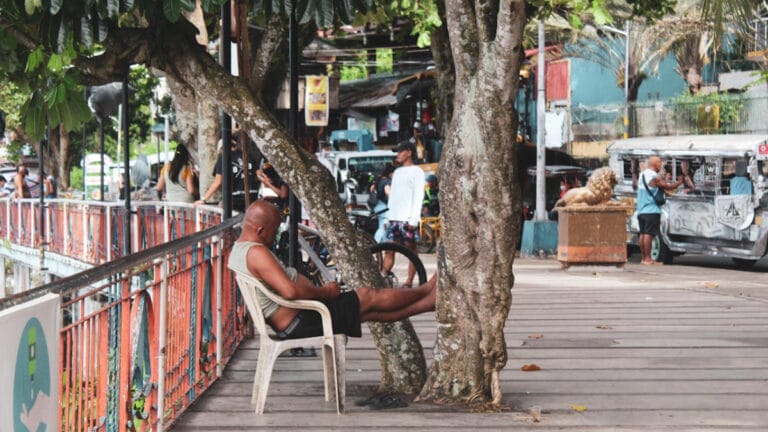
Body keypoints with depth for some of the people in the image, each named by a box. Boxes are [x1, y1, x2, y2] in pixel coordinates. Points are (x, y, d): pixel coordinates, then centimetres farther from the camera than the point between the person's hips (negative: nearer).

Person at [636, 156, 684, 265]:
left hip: (641, 210, 8)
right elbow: (667, 187, -8)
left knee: (643, 233, 9)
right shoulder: (655, 177, -12)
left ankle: (643, 258, 11)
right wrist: (679, 182, 7)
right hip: (651, 211, -8)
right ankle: (648, 259, -9)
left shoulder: (642, 175, 15)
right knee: (649, 234, -8)